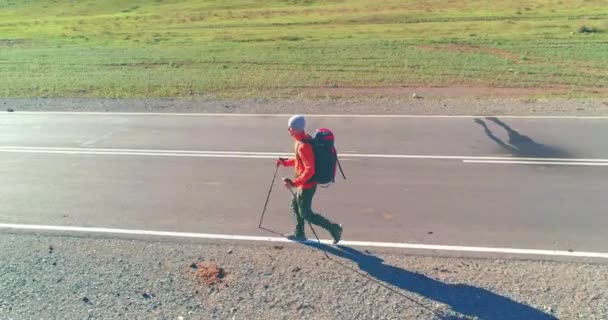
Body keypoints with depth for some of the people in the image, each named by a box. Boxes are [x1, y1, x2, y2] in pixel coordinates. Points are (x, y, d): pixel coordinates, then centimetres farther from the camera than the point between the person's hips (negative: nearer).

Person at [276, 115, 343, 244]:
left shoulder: (303, 146, -28)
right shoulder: (304, 138, 3)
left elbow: (310, 170, -30)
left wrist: (294, 183, -30)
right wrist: (285, 162, 15)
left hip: (307, 184, -10)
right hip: (305, 183, 10)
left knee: (305, 213, 3)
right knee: (295, 204, 22)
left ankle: (333, 228, 11)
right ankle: (299, 234, 35)